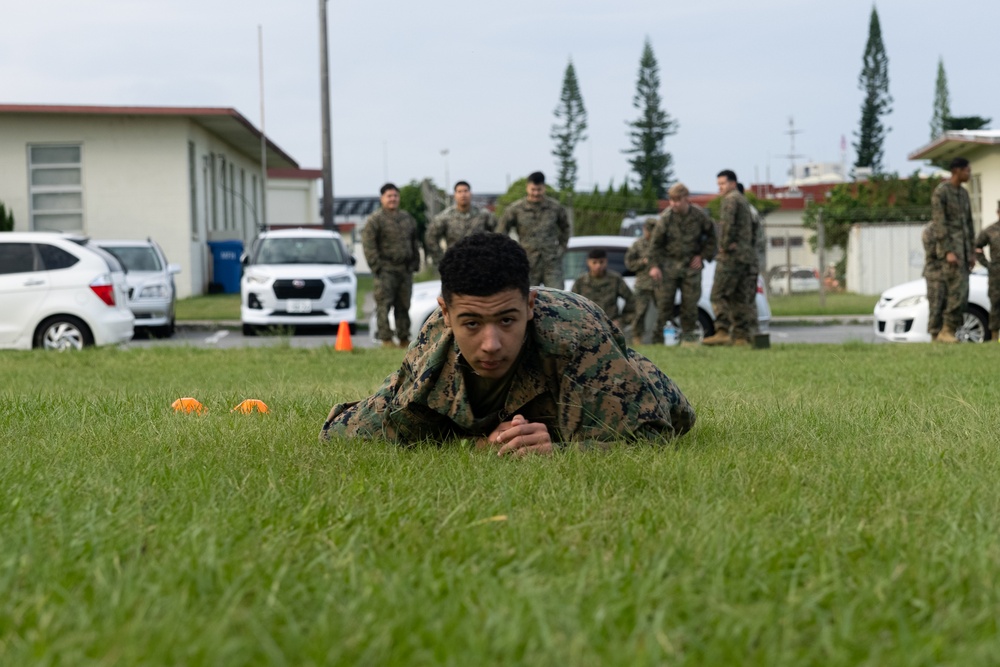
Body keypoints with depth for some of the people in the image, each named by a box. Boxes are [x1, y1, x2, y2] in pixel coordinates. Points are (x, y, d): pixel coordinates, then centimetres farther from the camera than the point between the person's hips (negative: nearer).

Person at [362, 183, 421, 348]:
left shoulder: (408, 218, 17)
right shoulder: (375, 220, -3)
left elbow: (414, 243, 22)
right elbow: (368, 244, -9)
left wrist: (415, 264, 13)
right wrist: (377, 266, -14)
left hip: (405, 270, 6)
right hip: (386, 271, -6)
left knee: (403, 306, 10)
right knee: (384, 305, -8)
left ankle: (404, 339, 16)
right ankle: (386, 339, -7)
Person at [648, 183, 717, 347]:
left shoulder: (700, 215, -5)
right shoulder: (666, 217, -8)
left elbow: (712, 236, 9)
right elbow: (655, 242, -3)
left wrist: (703, 256, 0)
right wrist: (654, 266, -8)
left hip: (691, 265, 1)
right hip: (670, 263, -1)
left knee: (690, 302, 1)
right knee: (665, 300, -4)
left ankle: (689, 336, 9)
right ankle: (661, 335, 2)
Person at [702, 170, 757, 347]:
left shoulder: (730, 199, -6)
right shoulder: (744, 201, 23)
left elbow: (727, 224, -21)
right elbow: (752, 228, 25)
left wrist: (724, 246, -12)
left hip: (732, 253, -9)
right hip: (748, 254, 9)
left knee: (719, 295, -9)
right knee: (742, 298, 6)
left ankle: (722, 331, -18)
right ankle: (742, 336, 3)